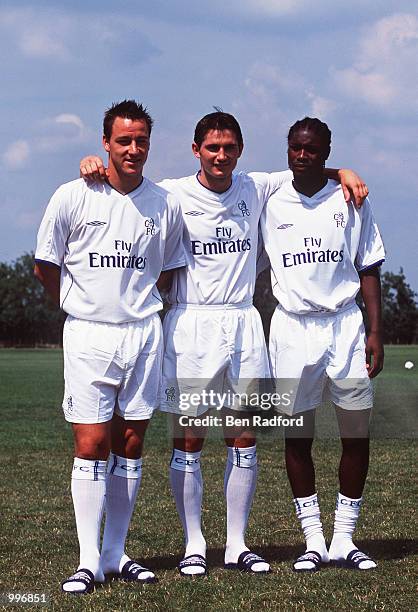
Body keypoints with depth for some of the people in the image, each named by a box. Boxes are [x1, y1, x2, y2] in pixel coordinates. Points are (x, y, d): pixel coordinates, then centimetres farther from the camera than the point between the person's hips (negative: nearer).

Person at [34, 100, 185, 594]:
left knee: (130, 444, 6)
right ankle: (89, 561, -3)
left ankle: (115, 554, 15)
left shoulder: (165, 205, 4)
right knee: (91, 446, -7)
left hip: (144, 334, 3)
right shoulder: (72, 197, -4)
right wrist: (82, 308, 9)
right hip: (88, 335, -3)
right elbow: (45, 268, 5)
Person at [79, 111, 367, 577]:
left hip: (242, 322, 4)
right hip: (190, 323, -3)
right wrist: (94, 166, -16)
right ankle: (193, 546, 10)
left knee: (244, 438, 6)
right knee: (189, 439, 0)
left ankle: (237, 545, 15)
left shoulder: (256, 189, 7)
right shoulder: (172, 194, -3)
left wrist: (343, 174, 5)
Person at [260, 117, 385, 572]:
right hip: (292, 327, 0)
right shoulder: (270, 205, 5)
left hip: (345, 324, 0)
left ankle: (344, 539, 9)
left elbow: (368, 269, 6)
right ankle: (313, 540, 10)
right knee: (297, 437, 1)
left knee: (357, 434, -1)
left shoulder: (350, 202, 5)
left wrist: (375, 332, -1)